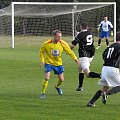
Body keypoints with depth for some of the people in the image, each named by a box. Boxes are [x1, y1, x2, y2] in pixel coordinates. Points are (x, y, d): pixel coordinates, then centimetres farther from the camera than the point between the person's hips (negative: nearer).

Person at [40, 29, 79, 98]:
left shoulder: (63, 44, -15)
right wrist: (42, 60, -11)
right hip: (48, 62, -3)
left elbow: (70, 52, -6)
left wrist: (75, 59, -16)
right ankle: (43, 93, -1)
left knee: (61, 79, 7)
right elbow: (42, 51, -1)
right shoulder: (47, 44, -19)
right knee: (47, 78, -17)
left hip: (58, 63, 3)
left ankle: (57, 87, 42)